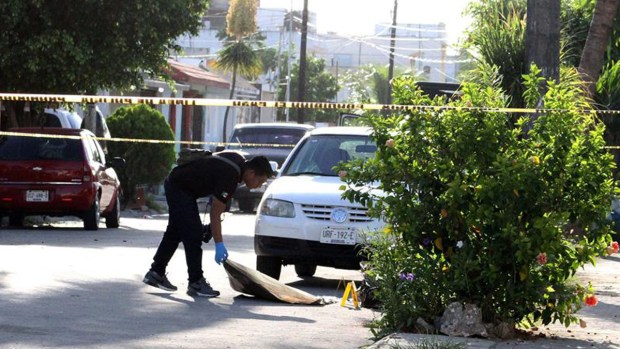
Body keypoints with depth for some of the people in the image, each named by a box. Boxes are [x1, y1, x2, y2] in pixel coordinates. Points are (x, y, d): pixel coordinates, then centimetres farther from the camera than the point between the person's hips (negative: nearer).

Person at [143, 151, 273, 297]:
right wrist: (219, 245, -21)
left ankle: (155, 273, 27)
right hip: (181, 189, -10)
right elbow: (215, 212, -25)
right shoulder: (229, 176, -28)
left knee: (174, 232, 18)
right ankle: (196, 283, -5)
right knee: (193, 235, -9)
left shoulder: (240, 161, -1)